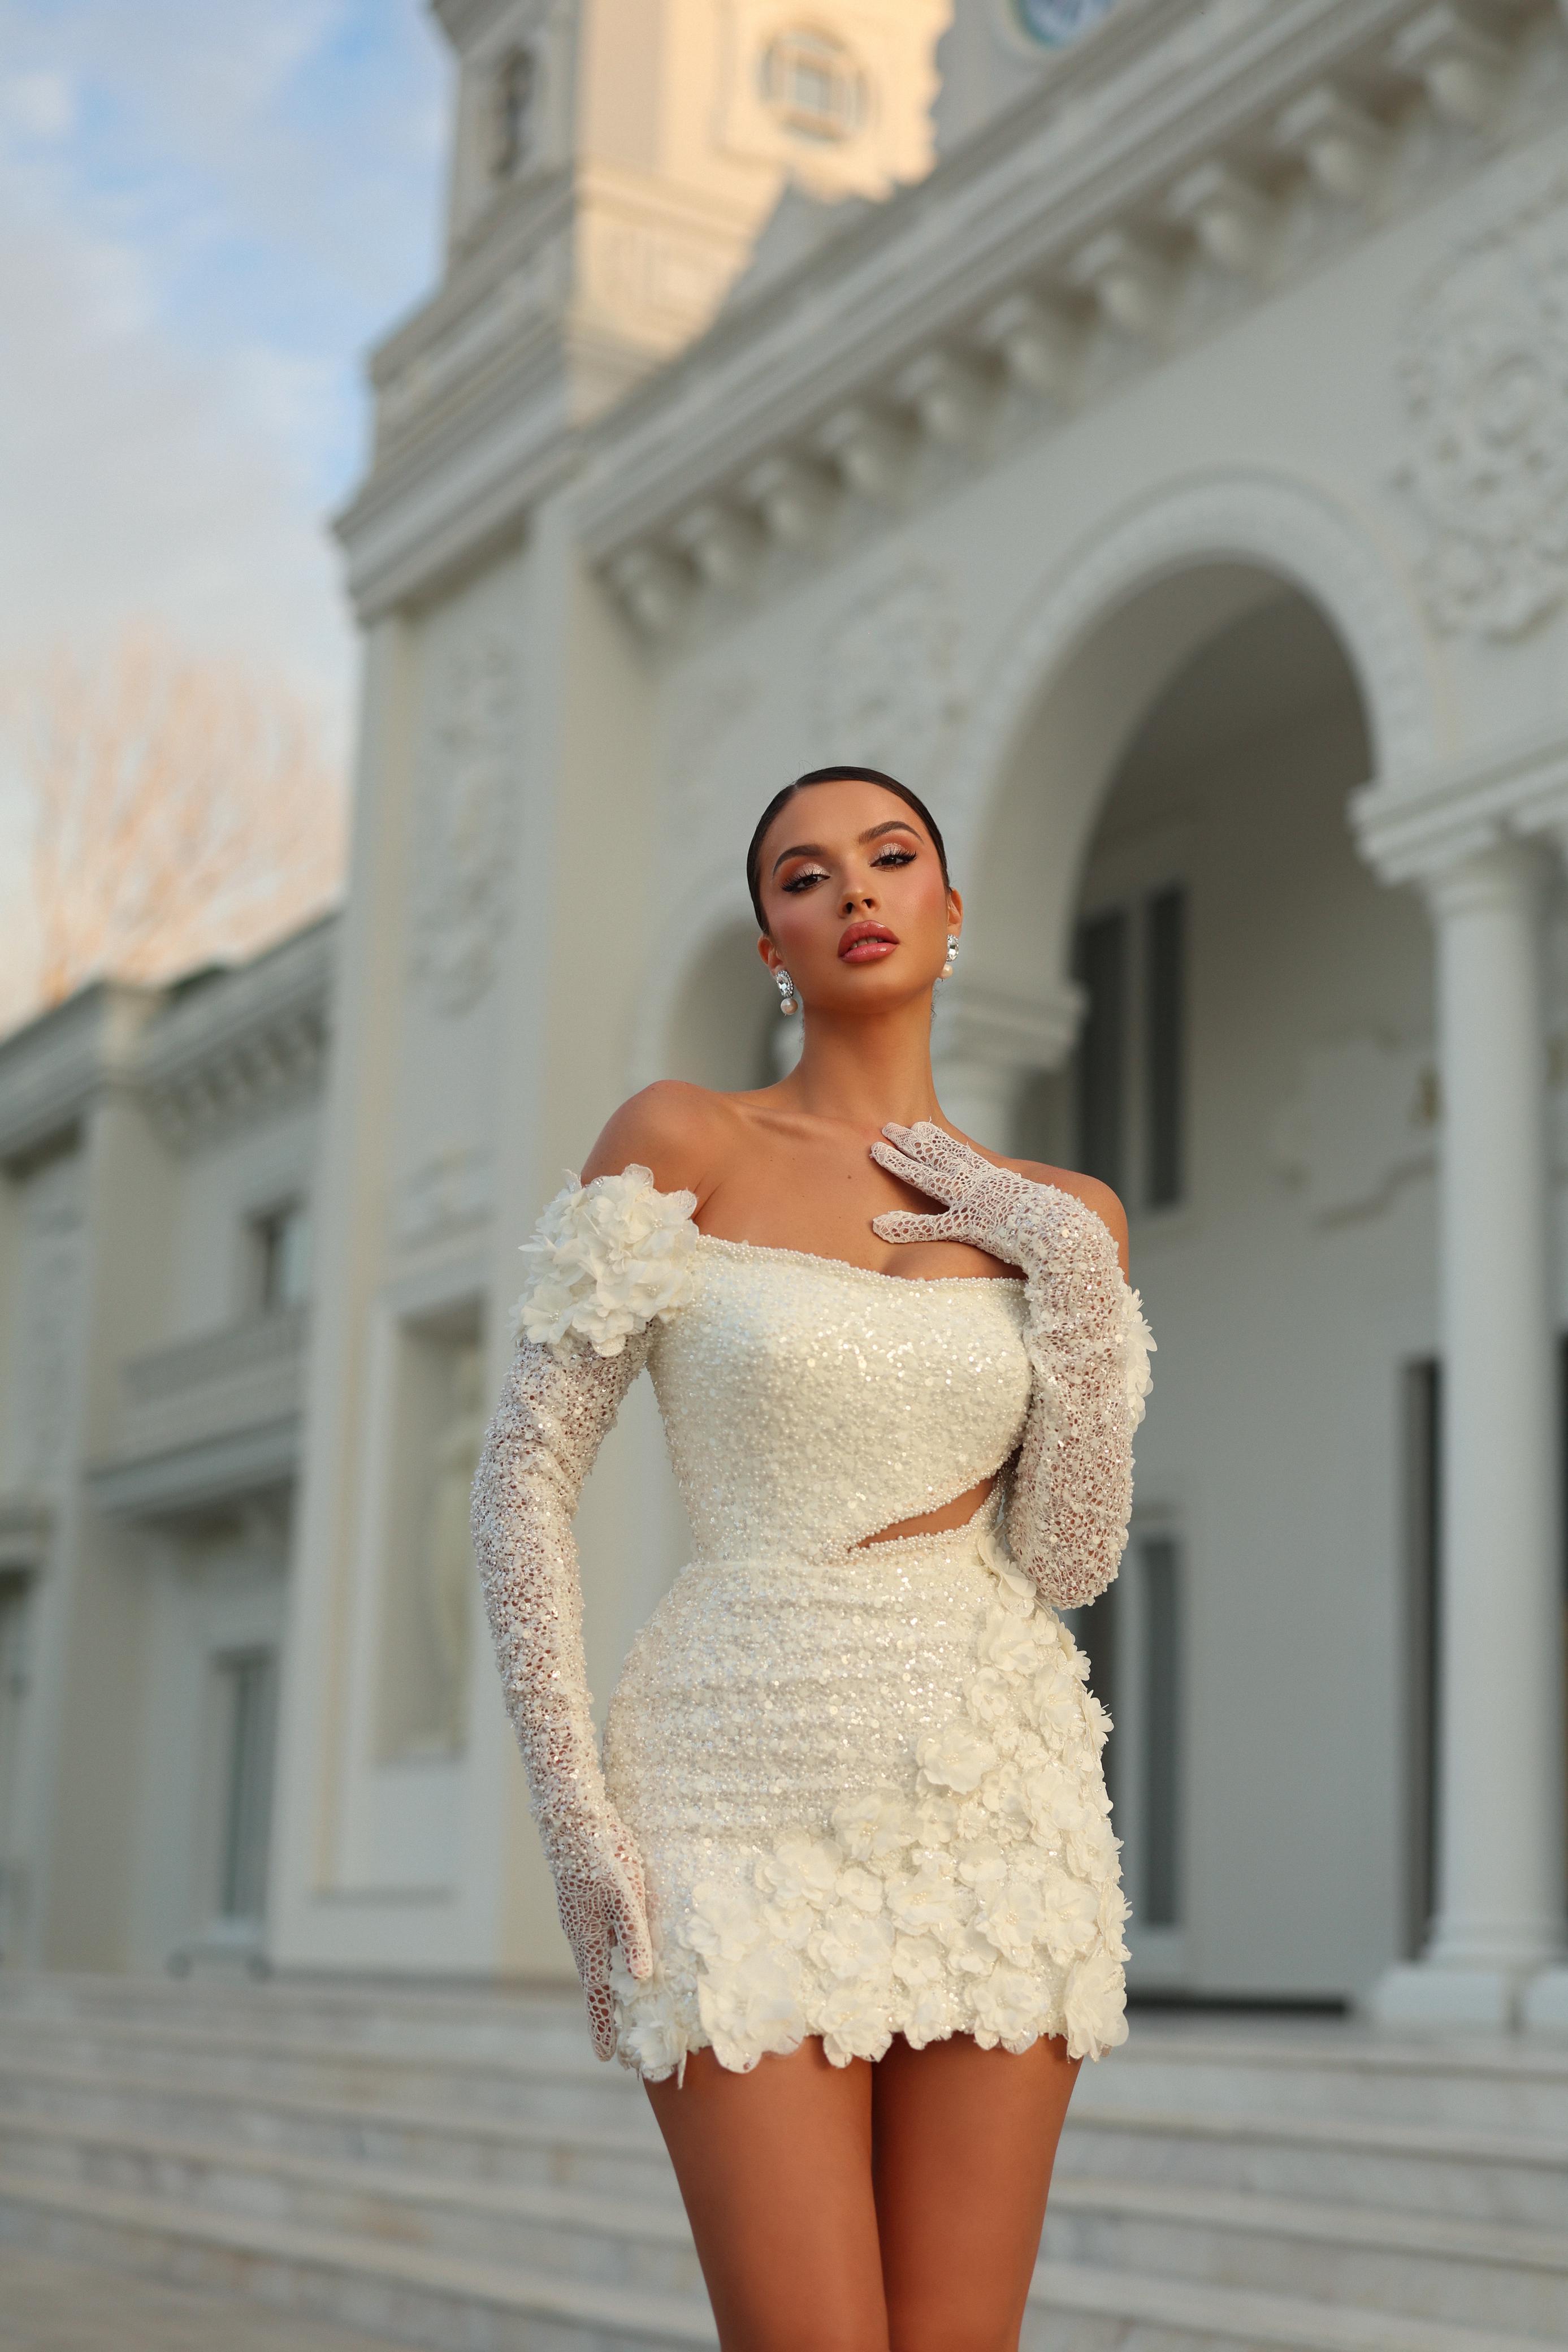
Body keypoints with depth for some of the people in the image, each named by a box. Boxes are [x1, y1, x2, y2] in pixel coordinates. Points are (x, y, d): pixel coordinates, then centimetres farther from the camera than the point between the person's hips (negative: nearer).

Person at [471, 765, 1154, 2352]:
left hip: (990, 1796, 3)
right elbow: (527, 1464, -3)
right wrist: (569, 1804, -10)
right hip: (750, 1789, -3)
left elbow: (1071, 1559, 3)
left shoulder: (1064, 1218, 9)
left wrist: (1073, 1263, -5)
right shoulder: (682, 1142, 0)